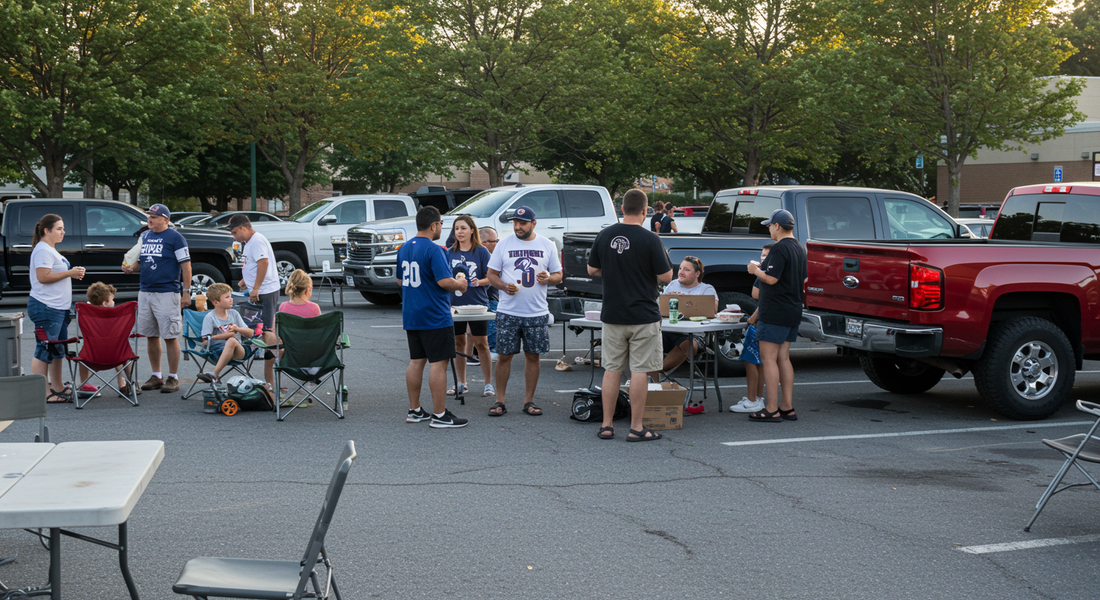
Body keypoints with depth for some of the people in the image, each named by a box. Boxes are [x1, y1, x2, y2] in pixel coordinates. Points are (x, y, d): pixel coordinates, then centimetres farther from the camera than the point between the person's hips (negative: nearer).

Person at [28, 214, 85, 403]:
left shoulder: (51, 250, 20)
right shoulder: (43, 250, -13)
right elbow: (43, 277, -22)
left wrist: (73, 273, 11)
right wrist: (69, 273, -17)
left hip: (59, 308, 11)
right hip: (46, 308, -11)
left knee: (57, 349, 16)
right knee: (44, 350, -8)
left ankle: (58, 388, 24)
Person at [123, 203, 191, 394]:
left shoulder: (175, 238, -5)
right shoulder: (144, 236, 14)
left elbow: (186, 266, -7)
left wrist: (186, 292, -13)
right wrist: (131, 268, 3)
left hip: (167, 293, -7)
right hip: (145, 292, 7)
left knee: (170, 337, -3)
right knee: (151, 336, 10)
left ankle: (172, 378, 4)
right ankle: (156, 376, 20)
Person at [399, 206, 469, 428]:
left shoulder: (404, 248, 10)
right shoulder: (433, 250, -16)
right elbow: (444, 281, -23)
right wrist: (460, 284, -3)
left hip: (411, 316, 8)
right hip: (435, 317, -8)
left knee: (416, 361, 14)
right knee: (438, 363, -3)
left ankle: (414, 410, 20)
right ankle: (439, 415, -1)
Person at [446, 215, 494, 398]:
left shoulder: (481, 251, -3)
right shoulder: (450, 253, 7)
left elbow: (490, 278, -3)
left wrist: (479, 282, -22)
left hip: (477, 303, -4)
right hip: (455, 304, 4)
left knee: (481, 343, -1)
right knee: (458, 342, 9)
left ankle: (488, 384, 6)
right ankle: (461, 383, 20)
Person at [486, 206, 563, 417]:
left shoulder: (547, 245, 6)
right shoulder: (504, 244, 4)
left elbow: (558, 275, 10)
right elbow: (491, 274, 6)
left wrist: (548, 278, -13)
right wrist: (504, 286, -14)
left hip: (537, 313, 1)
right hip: (508, 312, -1)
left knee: (532, 356, 6)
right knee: (504, 356, 0)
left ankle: (529, 400, 16)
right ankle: (500, 401, 9)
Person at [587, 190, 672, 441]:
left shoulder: (604, 236, 1)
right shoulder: (649, 239, -12)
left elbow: (592, 270, 11)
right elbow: (666, 276, -9)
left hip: (612, 315, 4)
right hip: (643, 316, -4)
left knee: (612, 369, 10)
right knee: (639, 371, 1)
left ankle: (606, 425, 13)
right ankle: (636, 428, 4)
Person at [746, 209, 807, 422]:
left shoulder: (780, 248, -16)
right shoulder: (799, 249, 14)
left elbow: (771, 278, -23)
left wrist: (755, 269, -3)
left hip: (775, 314, -10)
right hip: (793, 312, 10)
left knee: (768, 359, -5)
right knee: (783, 358, 13)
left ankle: (771, 410, -5)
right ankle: (787, 408, 14)